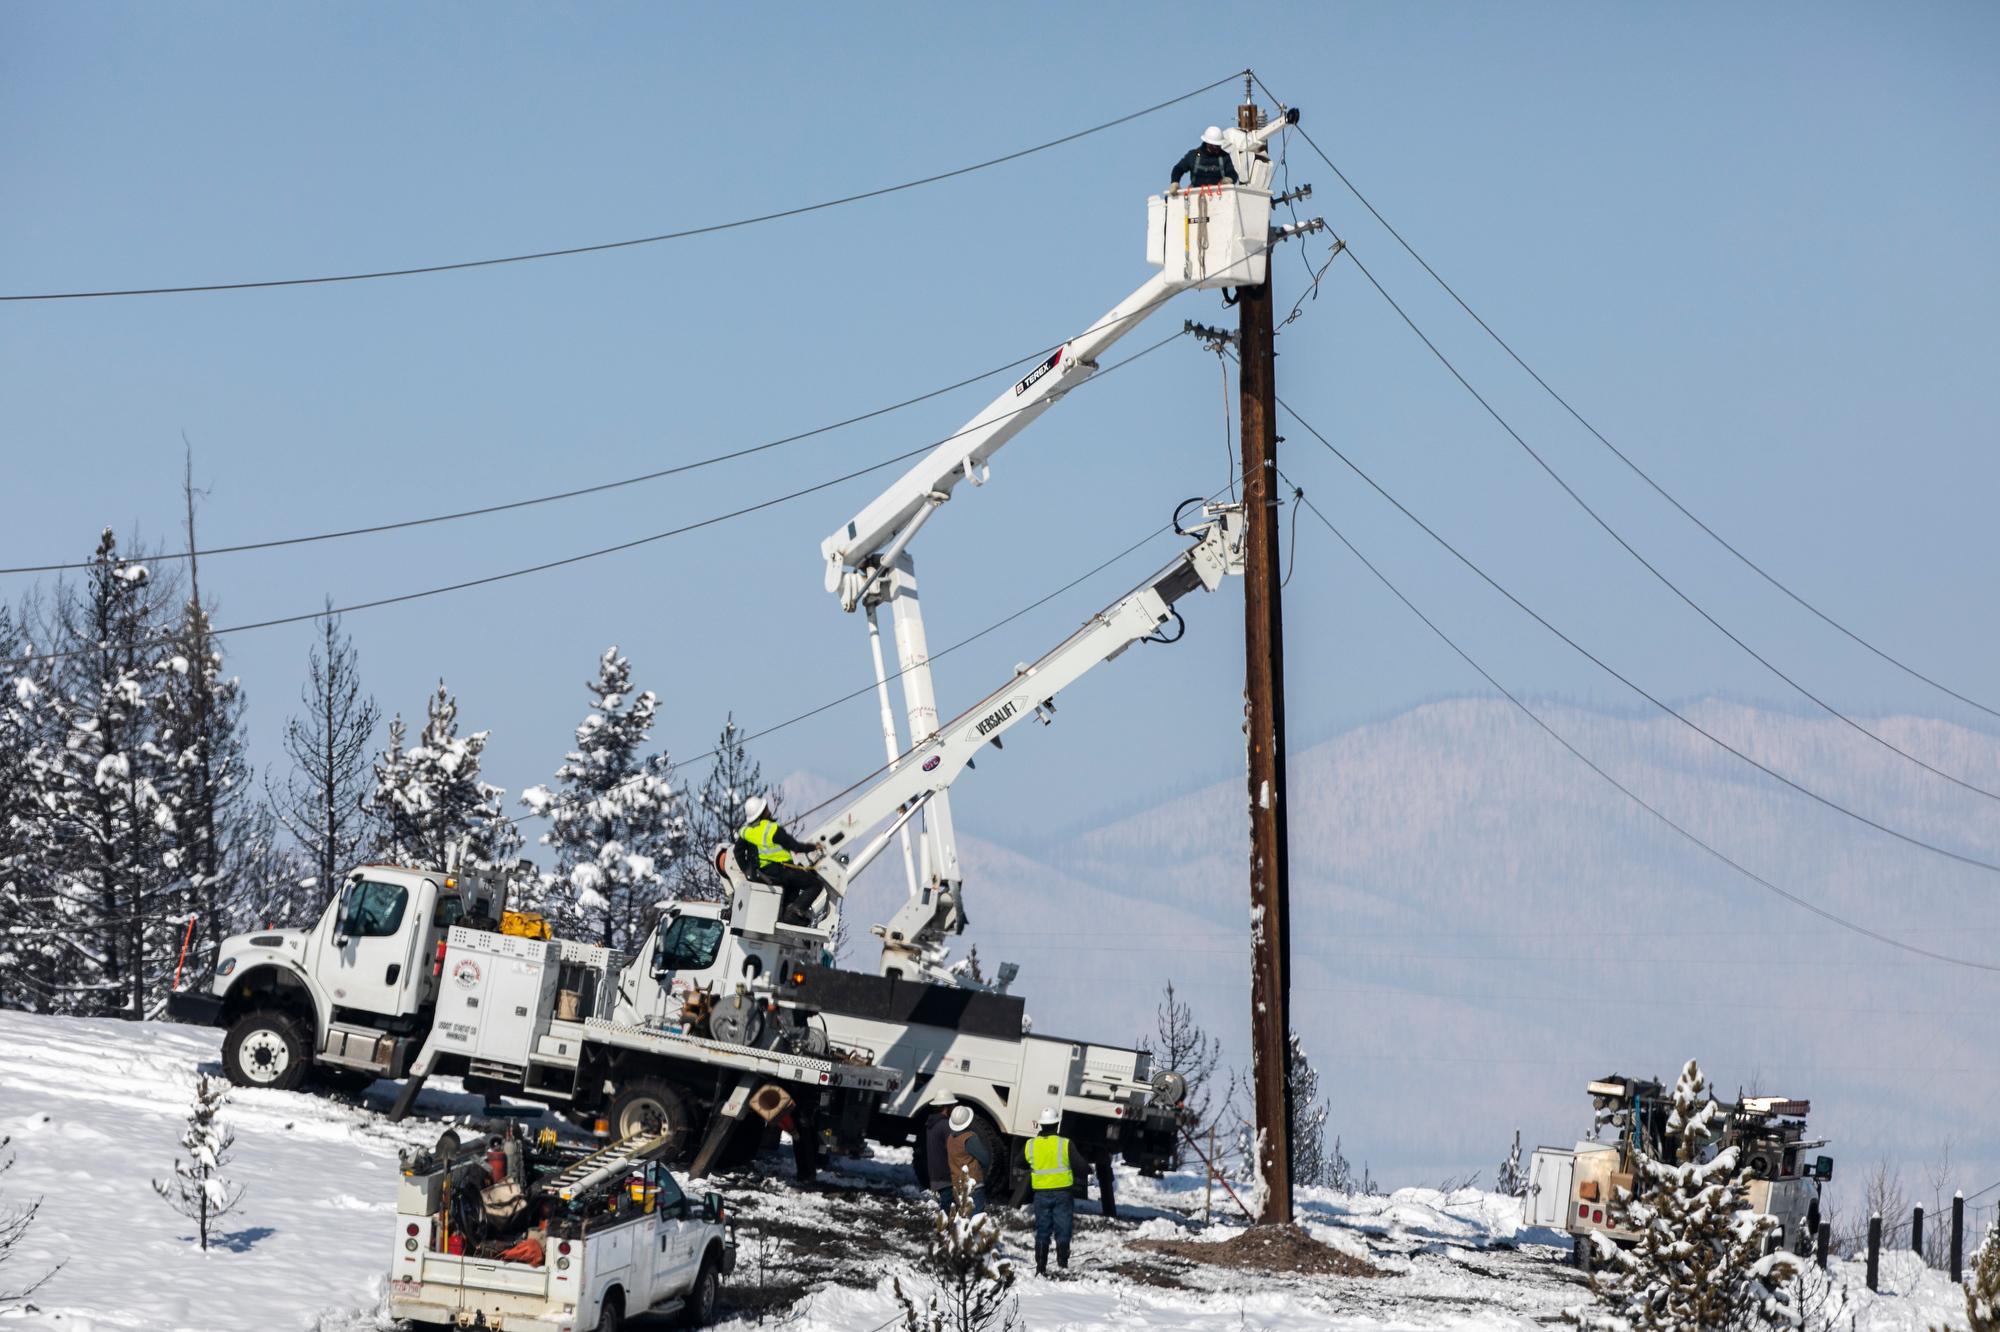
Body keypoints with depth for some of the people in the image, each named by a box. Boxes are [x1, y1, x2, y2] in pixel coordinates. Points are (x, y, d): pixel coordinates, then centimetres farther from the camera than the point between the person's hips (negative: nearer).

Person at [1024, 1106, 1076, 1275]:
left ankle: (1041, 1268, 5)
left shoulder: (1030, 1146, -3)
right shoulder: (1065, 1144, -12)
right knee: (1062, 1230, 6)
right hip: (1062, 1192, -2)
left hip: (1041, 1193, 2)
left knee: (1042, 1231, 8)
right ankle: (1062, 1264, 2)